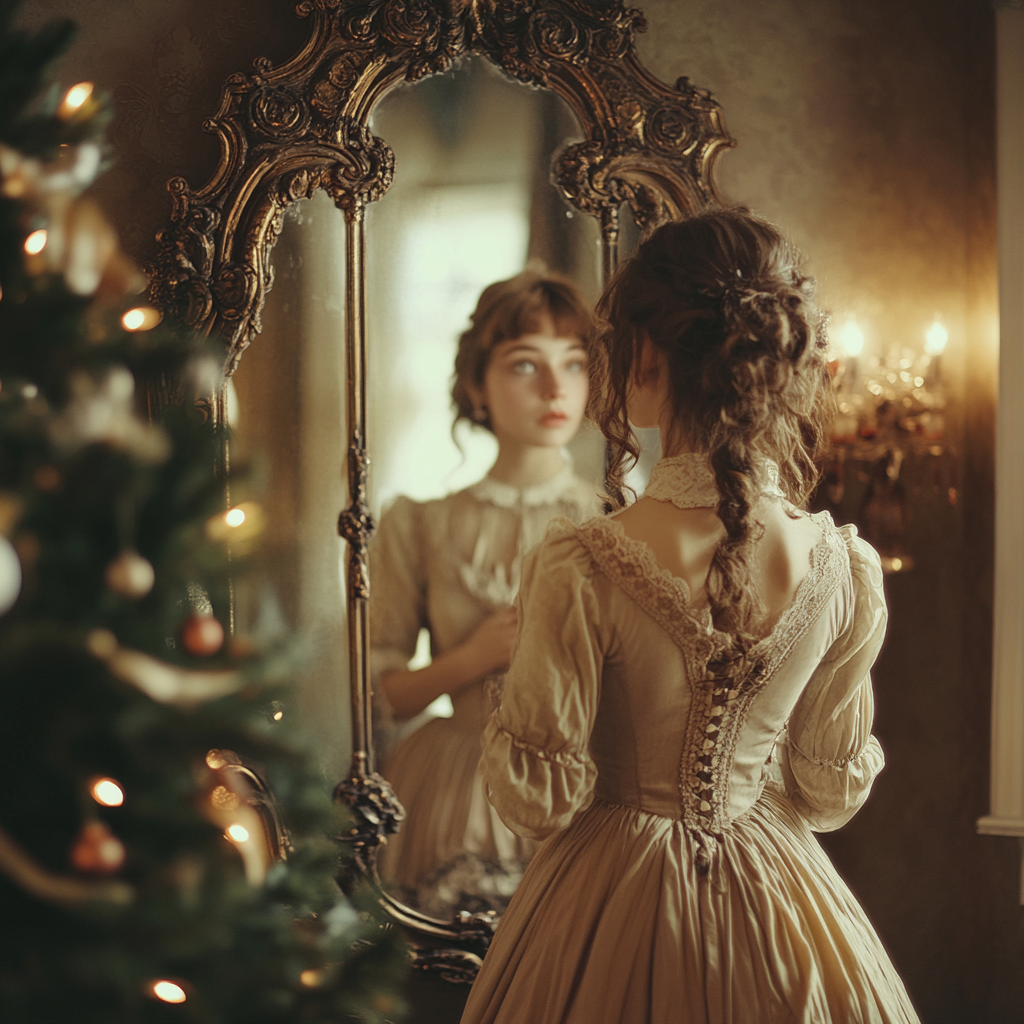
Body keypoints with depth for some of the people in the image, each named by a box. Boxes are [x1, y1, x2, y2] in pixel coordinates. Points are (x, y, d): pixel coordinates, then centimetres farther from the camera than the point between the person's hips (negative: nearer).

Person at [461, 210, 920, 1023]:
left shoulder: (579, 567, -25)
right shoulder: (847, 569, -14)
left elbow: (537, 801, -15)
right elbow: (831, 791, 0)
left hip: (617, 900, -2)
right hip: (776, 897, 3)